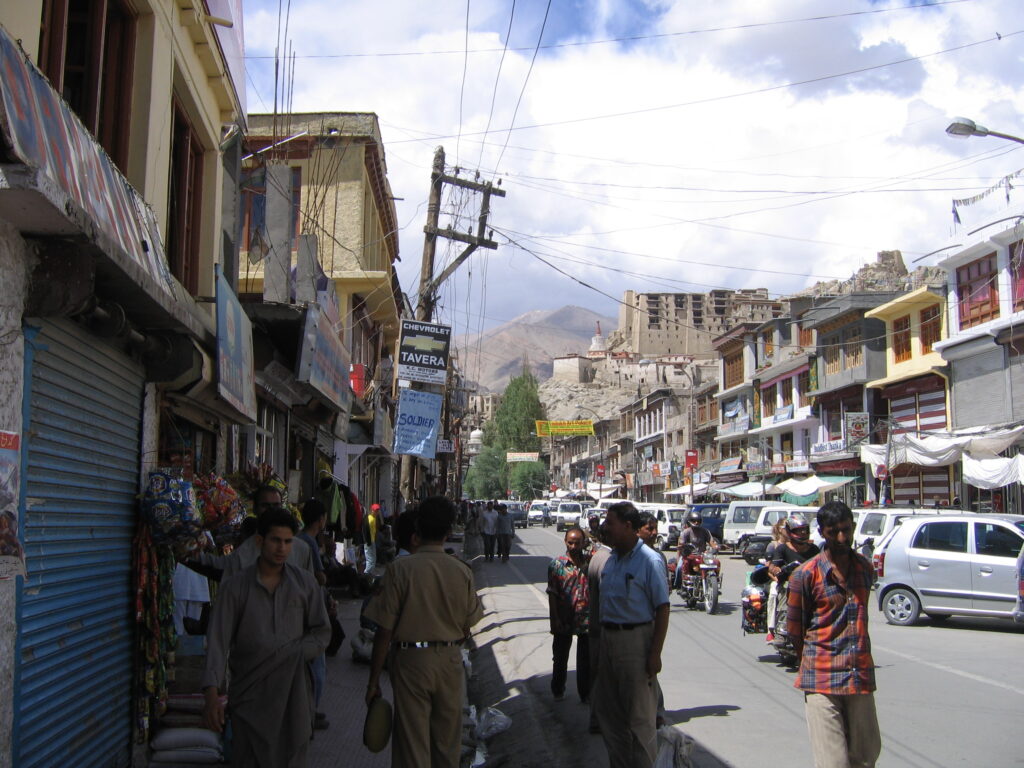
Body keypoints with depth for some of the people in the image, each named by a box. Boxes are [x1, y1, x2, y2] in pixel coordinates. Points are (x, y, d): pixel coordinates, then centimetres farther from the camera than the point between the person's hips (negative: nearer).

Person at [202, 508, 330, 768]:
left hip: (293, 692, 2)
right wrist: (211, 692, -13)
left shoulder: (305, 583, 7)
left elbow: (322, 631, 11)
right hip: (249, 693, -1)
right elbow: (218, 640, -4)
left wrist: (296, 654, -7)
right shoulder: (235, 586, 1)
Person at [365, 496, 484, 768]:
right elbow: (467, 628, 3)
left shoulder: (400, 569, -14)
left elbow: (384, 630, -12)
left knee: (412, 744, 8)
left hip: (411, 661, -3)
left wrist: (374, 679, -3)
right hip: (450, 661, 3)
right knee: (447, 743, 19)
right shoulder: (462, 571, -6)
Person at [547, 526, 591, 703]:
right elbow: (552, 594, -6)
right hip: (564, 621, -1)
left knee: (586, 660, 9)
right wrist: (555, 619, -11)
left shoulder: (591, 562, 2)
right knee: (560, 657, 14)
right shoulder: (557, 564, -6)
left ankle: (586, 693, 23)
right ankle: (558, 691, 30)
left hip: (586, 620, 1)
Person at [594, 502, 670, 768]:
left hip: (635, 639, -8)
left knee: (639, 716, 2)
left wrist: (655, 653, -18)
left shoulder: (649, 560, -14)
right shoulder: (612, 557, 9)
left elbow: (662, 609, -15)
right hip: (608, 637, 8)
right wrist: (602, 639, 13)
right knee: (609, 711, 16)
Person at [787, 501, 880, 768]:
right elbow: (795, 630, 1)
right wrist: (810, 664, 6)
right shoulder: (806, 575, -7)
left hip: (861, 677, 5)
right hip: (822, 683, -5)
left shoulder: (865, 568, 10)